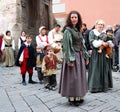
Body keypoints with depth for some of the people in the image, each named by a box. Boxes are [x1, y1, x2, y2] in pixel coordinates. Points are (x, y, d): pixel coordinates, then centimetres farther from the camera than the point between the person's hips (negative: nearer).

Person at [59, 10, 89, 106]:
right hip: (72, 56, -8)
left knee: (80, 77, 12)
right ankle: (72, 98, 6)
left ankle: (79, 97, 22)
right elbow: (67, 46, -15)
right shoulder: (67, 30, -9)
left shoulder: (78, 30, 13)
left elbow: (82, 44, 16)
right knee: (72, 78, -4)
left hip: (80, 56, 8)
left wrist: (86, 56, 13)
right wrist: (70, 60, -21)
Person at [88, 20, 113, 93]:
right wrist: (101, 43, -19)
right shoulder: (92, 32, 5)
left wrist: (108, 43, -17)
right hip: (96, 54, -3)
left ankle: (105, 85, 14)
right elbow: (92, 41, -9)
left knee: (105, 69, 5)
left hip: (105, 54, 3)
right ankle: (95, 86, 0)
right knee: (95, 70, -4)